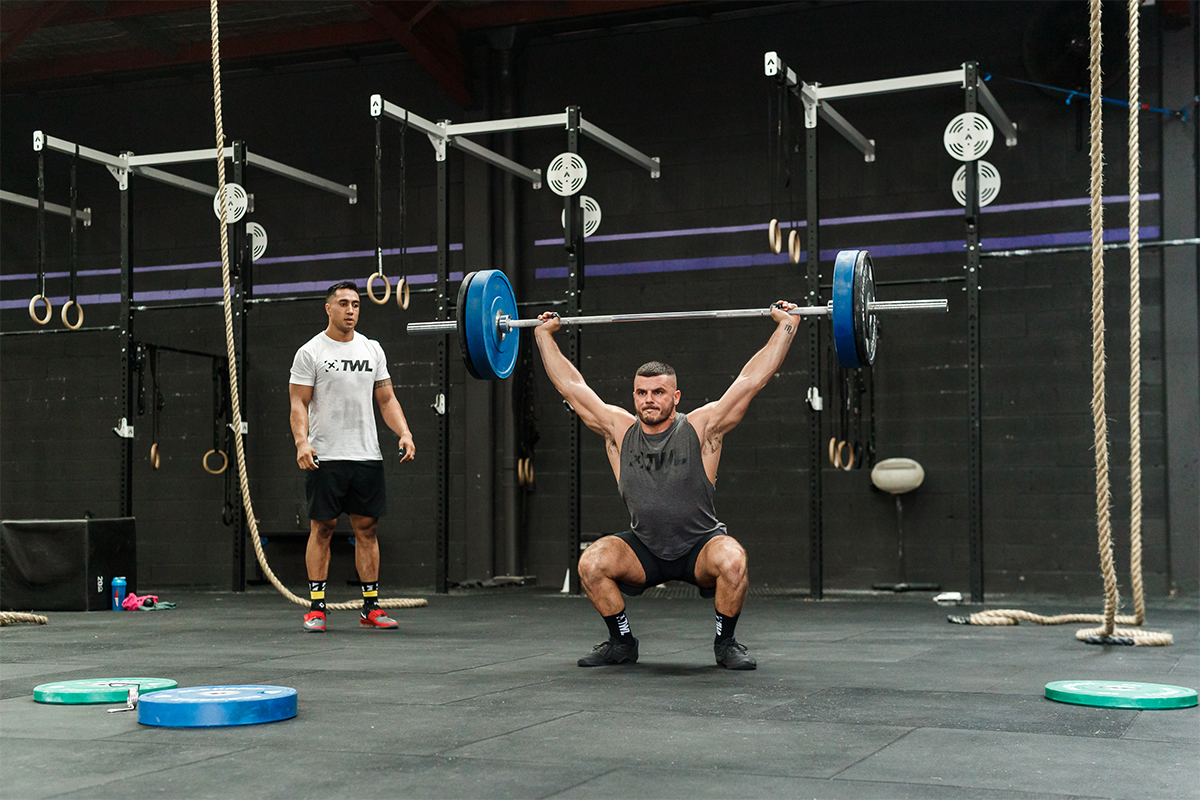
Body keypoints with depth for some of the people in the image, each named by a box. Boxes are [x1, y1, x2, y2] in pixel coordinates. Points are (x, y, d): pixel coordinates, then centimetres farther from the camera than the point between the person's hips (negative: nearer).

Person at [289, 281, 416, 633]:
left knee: (367, 527, 6)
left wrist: (405, 434, -3)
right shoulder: (310, 352, -2)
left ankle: (370, 607, 13)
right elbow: (299, 403, -7)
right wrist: (302, 442, -23)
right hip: (325, 457, -4)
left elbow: (386, 399, 12)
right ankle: (316, 607, 6)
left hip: (367, 456, 4)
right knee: (322, 528, 0)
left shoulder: (372, 349, 11)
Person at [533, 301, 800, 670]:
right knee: (591, 563, -22)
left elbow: (752, 378, -12)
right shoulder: (619, 430, -4)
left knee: (732, 562, -34)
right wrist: (544, 334, 8)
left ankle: (725, 644, -7)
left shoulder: (702, 428, -11)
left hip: (700, 545, -3)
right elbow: (571, 385, 3)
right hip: (644, 549, 3)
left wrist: (786, 325, -13)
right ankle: (621, 643, 2)